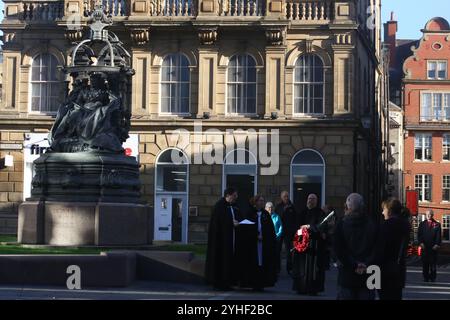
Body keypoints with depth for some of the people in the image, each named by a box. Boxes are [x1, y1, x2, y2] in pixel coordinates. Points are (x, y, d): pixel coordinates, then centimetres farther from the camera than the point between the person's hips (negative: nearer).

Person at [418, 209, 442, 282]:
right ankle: (426, 278, 8)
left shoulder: (437, 224, 5)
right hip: (424, 246, 1)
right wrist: (421, 243, -7)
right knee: (425, 263, 2)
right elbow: (419, 234, 6)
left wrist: (437, 244, -10)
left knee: (433, 263, 1)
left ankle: (432, 278, 8)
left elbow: (438, 236, 2)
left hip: (433, 247, -1)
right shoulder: (422, 224, 11)